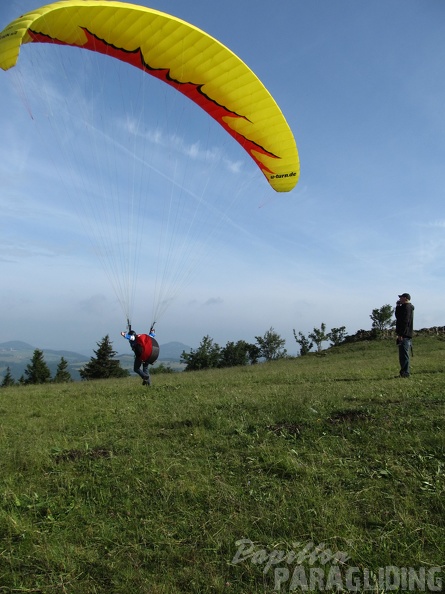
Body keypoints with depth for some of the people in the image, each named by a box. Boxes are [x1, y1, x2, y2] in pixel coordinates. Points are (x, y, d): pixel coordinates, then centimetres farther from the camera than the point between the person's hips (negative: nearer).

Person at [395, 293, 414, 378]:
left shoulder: (407, 307, -13)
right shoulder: (407, 307, 19)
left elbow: (405, 321, -21)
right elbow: (398, 316, 27)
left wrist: (400, 334, -23)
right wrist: (398, 306, 16)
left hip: (404, 335, -11)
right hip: (406, 335, 11)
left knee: (404, 355, -9)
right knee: (403, 355, 15)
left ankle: (405, 373, -8)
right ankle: (405, 372, 21)